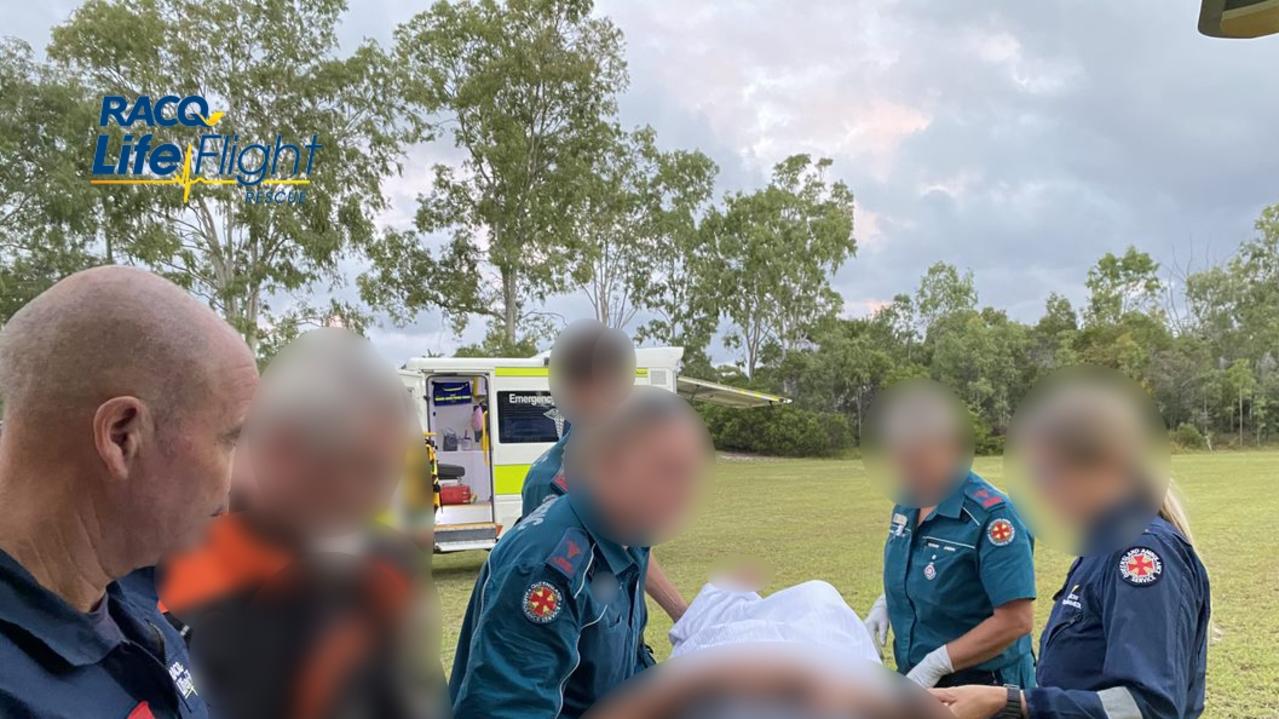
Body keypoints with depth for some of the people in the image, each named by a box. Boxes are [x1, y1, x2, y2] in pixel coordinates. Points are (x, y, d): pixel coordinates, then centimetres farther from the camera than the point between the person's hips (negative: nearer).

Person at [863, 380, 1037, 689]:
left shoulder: (992, 515, -21)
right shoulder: (906, 504, 1)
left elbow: (1016, 620, -24)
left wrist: (935, 664, -25)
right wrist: (884, 605, -1)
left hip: (980, 688, -7)